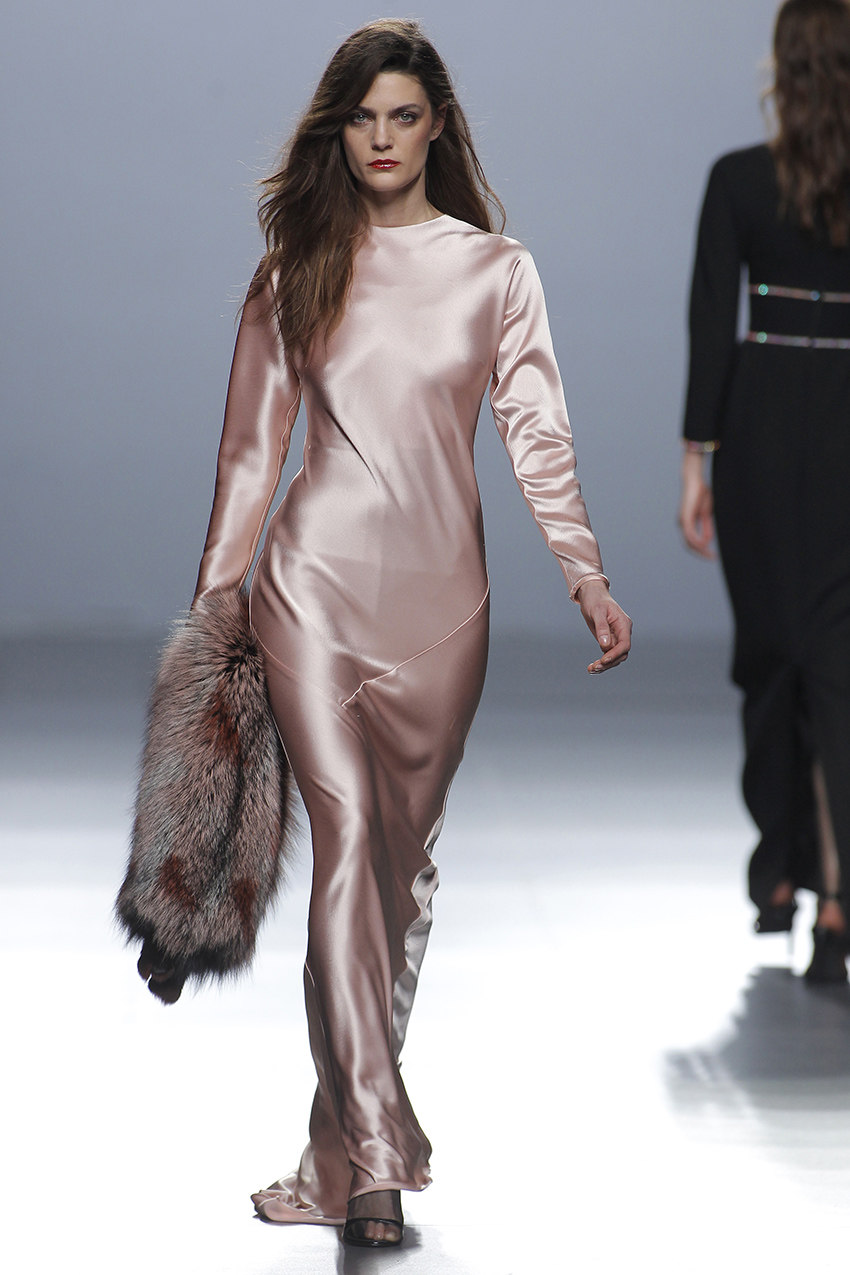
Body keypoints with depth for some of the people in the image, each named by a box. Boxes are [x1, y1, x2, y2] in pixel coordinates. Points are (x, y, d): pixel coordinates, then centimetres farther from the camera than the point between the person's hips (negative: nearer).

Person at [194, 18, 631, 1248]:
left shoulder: (496, 270, 6)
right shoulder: (296, 270, 8)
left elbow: (537, 432, 1)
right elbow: (253, 443, 10)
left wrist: (588, 576, -10)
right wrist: (214, 591, 7)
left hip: (441, 589, 1)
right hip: (318, 578, -1)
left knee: (405, 855, 6)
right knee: (346, 835, -13)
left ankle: (345, 1140, 17)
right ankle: (378, 1153, -18)